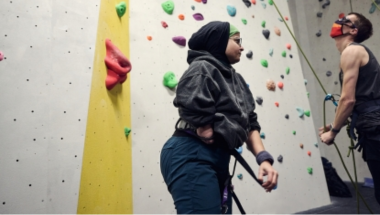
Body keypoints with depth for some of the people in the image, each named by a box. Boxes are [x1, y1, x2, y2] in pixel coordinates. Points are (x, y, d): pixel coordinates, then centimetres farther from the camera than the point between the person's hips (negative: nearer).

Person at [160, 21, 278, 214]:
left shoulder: (235, 79, 20)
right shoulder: (202, 68, -5)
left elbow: (249, 123, 14)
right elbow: (196, 114, -18)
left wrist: (263, 158, 0)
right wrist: (213, 142, -4)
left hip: (218, 160, 9)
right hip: (192, 157, -9)